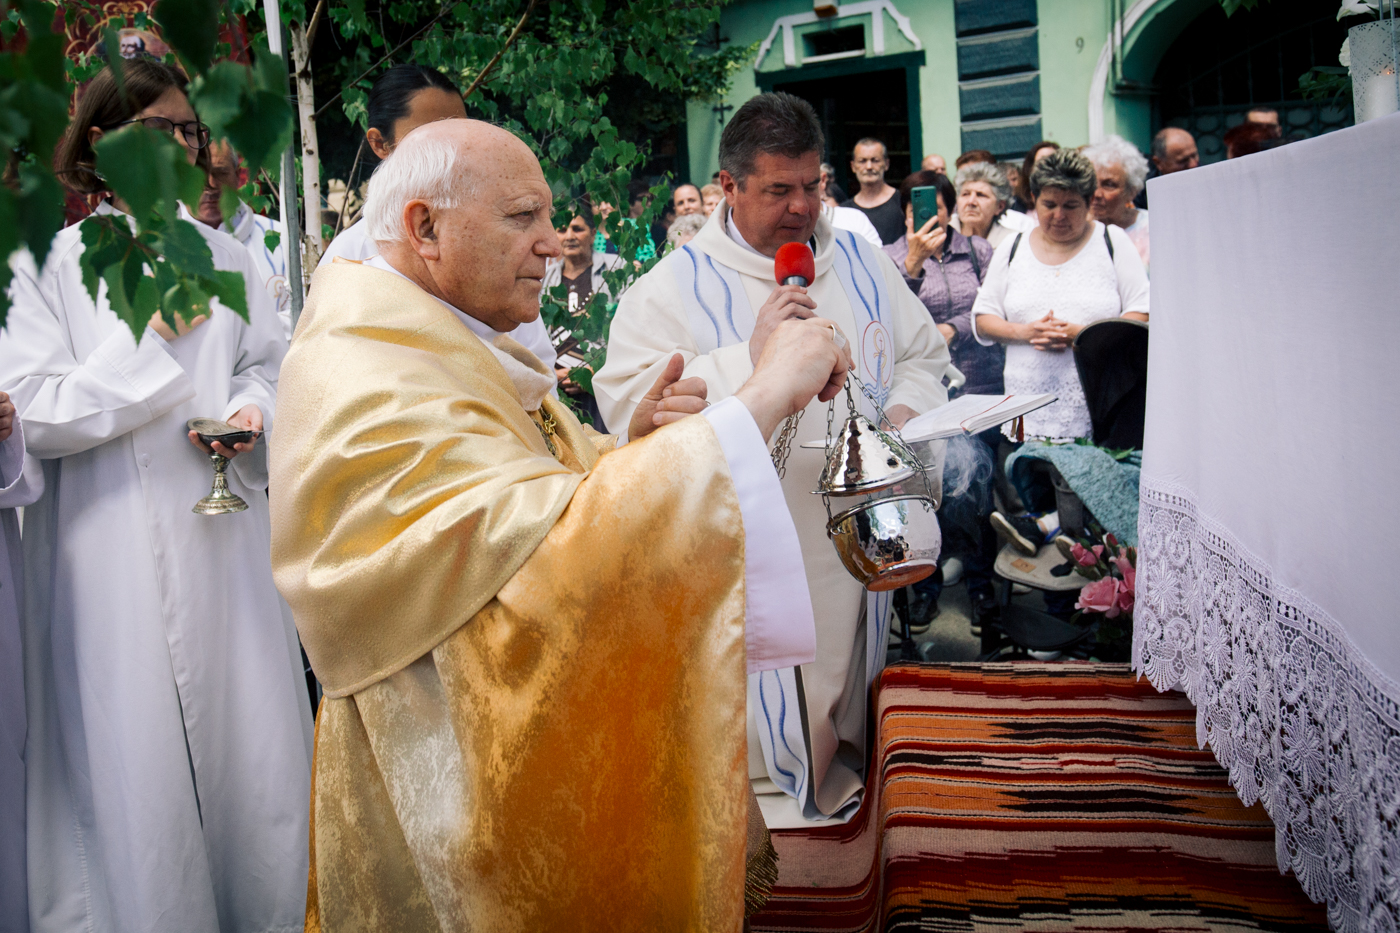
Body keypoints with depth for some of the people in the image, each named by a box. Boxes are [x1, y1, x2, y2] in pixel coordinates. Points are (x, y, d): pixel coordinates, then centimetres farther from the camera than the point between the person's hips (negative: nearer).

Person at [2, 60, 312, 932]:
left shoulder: (224, 254, 8)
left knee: (250, 733, 10)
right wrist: (152, 337, -12)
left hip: (224, 534, 3)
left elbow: (270, 367, 13)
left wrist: (251, 412, -8)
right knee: (139, 757, 4)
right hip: (117, 553, -3)